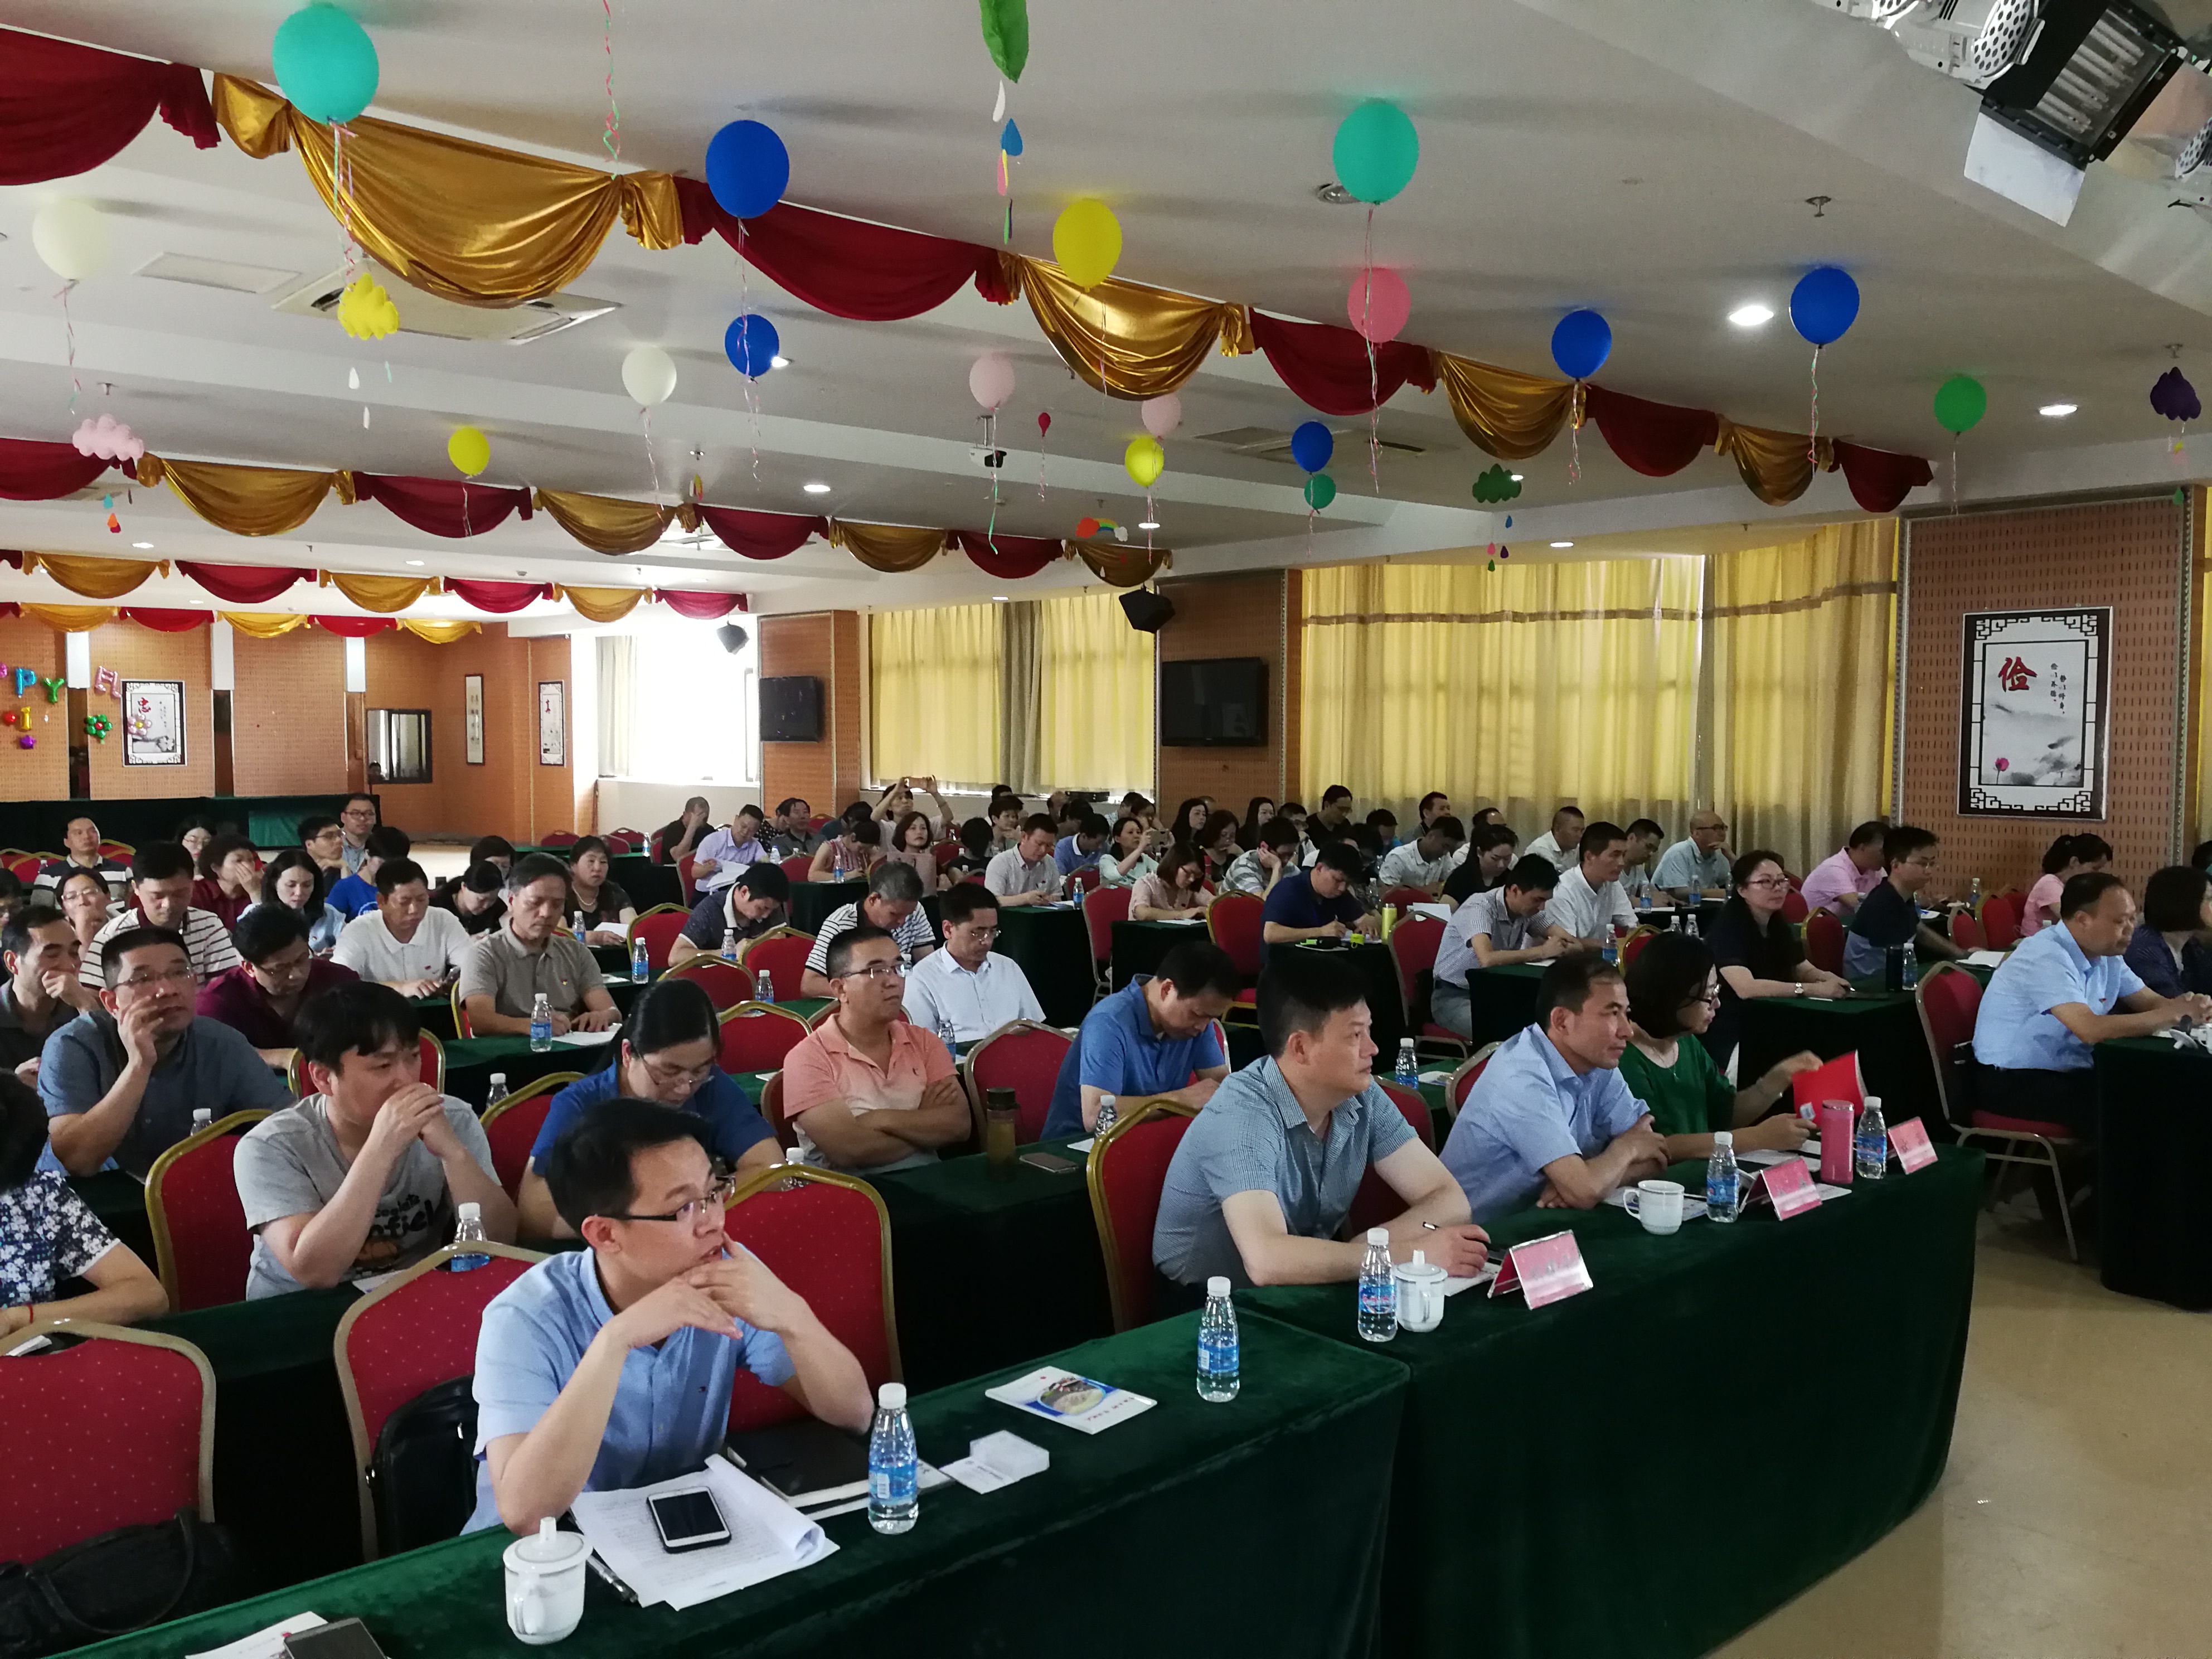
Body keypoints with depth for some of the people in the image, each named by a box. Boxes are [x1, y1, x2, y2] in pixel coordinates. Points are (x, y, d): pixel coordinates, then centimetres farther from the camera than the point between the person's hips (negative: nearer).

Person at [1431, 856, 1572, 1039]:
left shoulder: (1527, 908, 0)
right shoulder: (1480, 907, -24)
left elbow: (1567, 941, 0)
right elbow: (1487, 959, -39)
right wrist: (1542, 952, -30)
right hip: (1454, 997, -7)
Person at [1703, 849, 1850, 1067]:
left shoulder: (1779, 924, 9)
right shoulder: (1727, 927, -17)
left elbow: (1803, 969, 12)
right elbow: (1746, 988, -29)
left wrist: (1826, 978, -12)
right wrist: (1814, 989, -31)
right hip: (1729, 1037, -8)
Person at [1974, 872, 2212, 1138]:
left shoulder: (2106, 954, 6)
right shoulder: (2047, 957, -23)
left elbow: (2152, 1003, 11)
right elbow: (2091, 1030, -32)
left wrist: (2189, 1007, -13)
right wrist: (2171, 1014, -22)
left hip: (2067, 1071, 9)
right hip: (2014, 1081, -9)